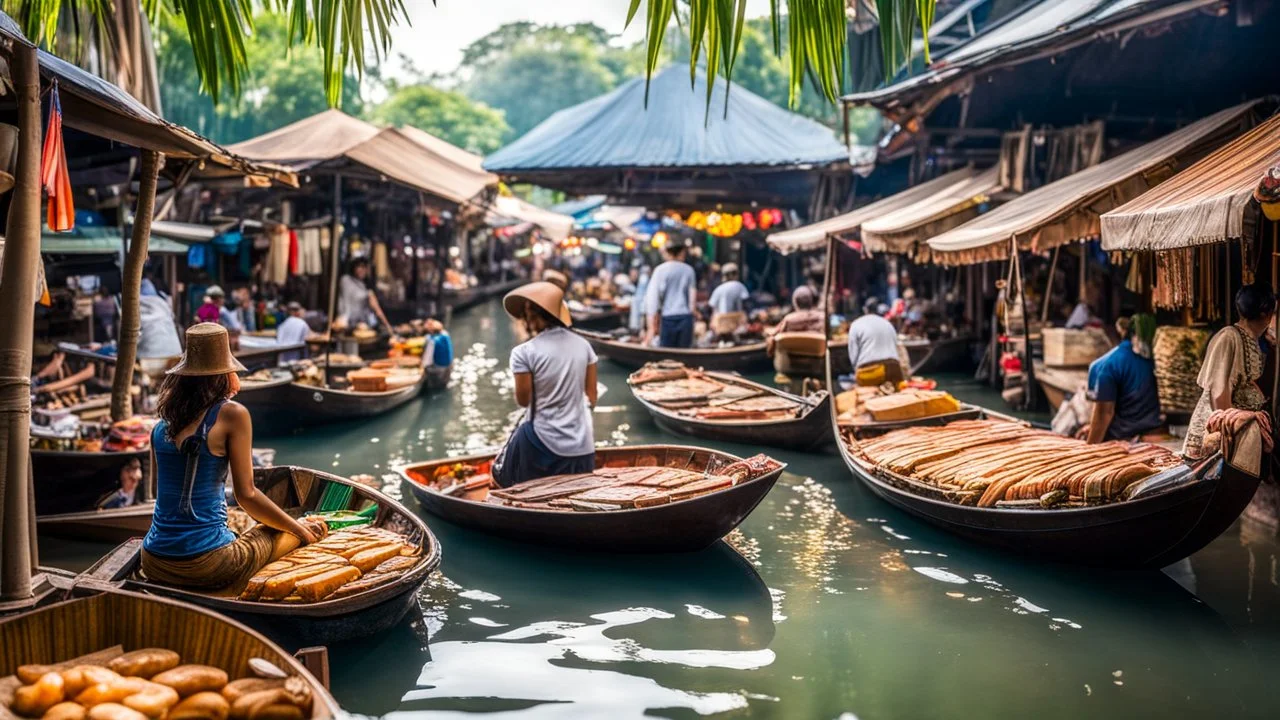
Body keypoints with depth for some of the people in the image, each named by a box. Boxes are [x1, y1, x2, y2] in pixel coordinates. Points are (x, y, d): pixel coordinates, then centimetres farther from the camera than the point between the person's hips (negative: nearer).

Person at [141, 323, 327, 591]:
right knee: (311, 529, 17)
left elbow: (157, 489, 16)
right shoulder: (232, 414, -10)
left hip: (154, 564, 5)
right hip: (206, 563, -5)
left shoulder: (163, 420, 7)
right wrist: (298, 528, 6)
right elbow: (246, 495, -7)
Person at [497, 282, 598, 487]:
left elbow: (523, 400, -5)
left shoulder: (524, 353, -15)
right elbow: (591, 397, 7)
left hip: (542, 446, -4)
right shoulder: (583, 345, 1)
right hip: (582, 447, 5)